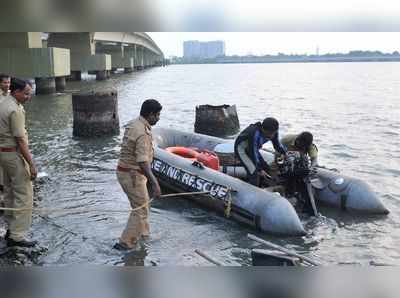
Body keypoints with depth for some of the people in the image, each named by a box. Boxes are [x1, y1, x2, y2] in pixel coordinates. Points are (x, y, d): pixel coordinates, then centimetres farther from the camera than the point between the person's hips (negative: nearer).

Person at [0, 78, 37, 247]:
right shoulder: (15, 110, -20)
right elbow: (20, 140, -22)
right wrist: (31, 164, -20)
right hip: (14, 154, -10)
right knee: (24, 196, -5)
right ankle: (17, 236, -3)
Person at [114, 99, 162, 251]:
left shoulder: (133, 124, 7)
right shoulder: (143, 133, -24)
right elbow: (143, 162, -30)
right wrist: (154, 184, -33)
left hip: (124, 171, 10)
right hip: (132, 175, -10)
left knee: (142, 204, 24)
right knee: (141, 210, 1)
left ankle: (142, 233, 38)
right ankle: (126, 243, 7)